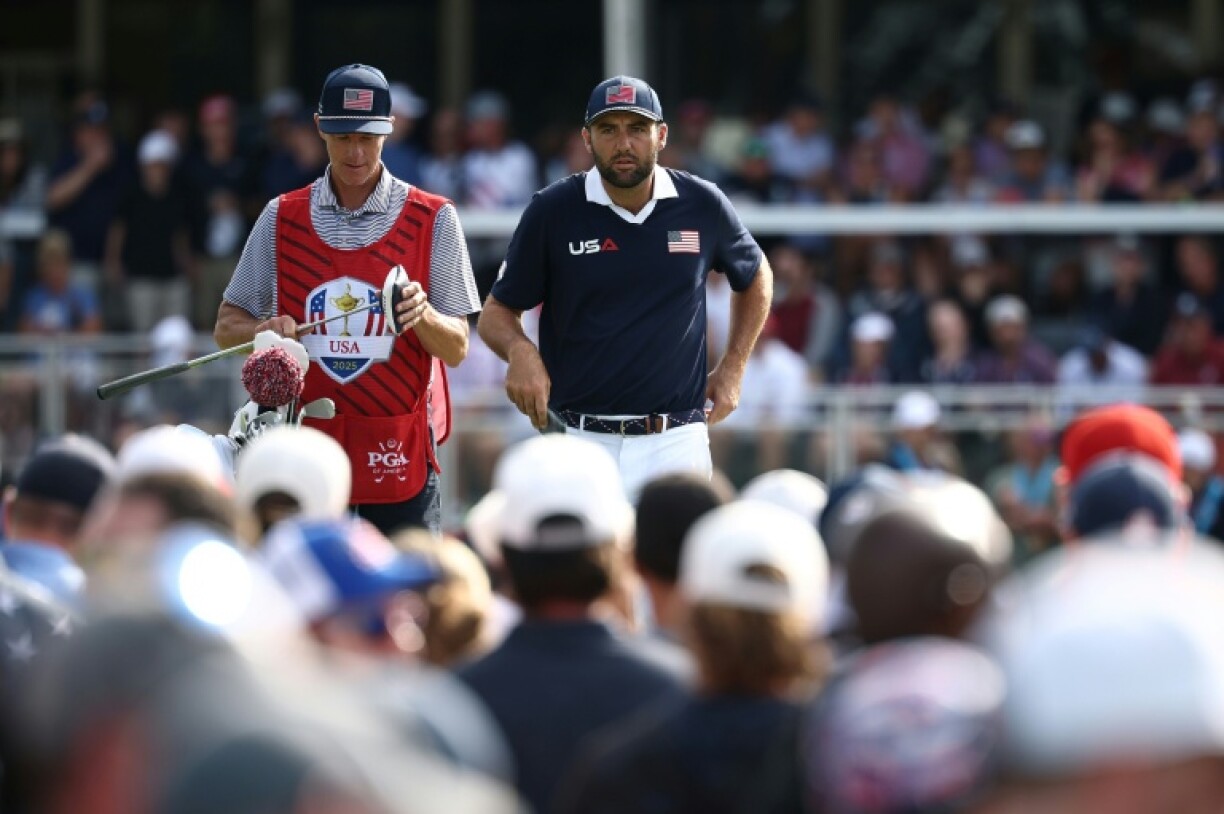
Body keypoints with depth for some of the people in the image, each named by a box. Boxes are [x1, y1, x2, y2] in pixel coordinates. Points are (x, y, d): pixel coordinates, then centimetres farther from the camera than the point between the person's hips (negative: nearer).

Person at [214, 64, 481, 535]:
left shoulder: (433, 220, 3)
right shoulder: (281, 218, 8)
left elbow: (457, 350, 1)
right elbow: (227, 327, 12)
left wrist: (422, 315, -21)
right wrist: (265, 331, -11)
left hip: (400, 455, -1)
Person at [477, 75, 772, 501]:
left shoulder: (702, 205, 3)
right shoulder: (553, 211, -1)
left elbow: (755, 278, 23)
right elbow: (496, 313, 6)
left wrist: (732, 368, 13)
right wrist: (519, 350, -17)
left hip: (675, 442, 1)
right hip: (578, 439, -1)